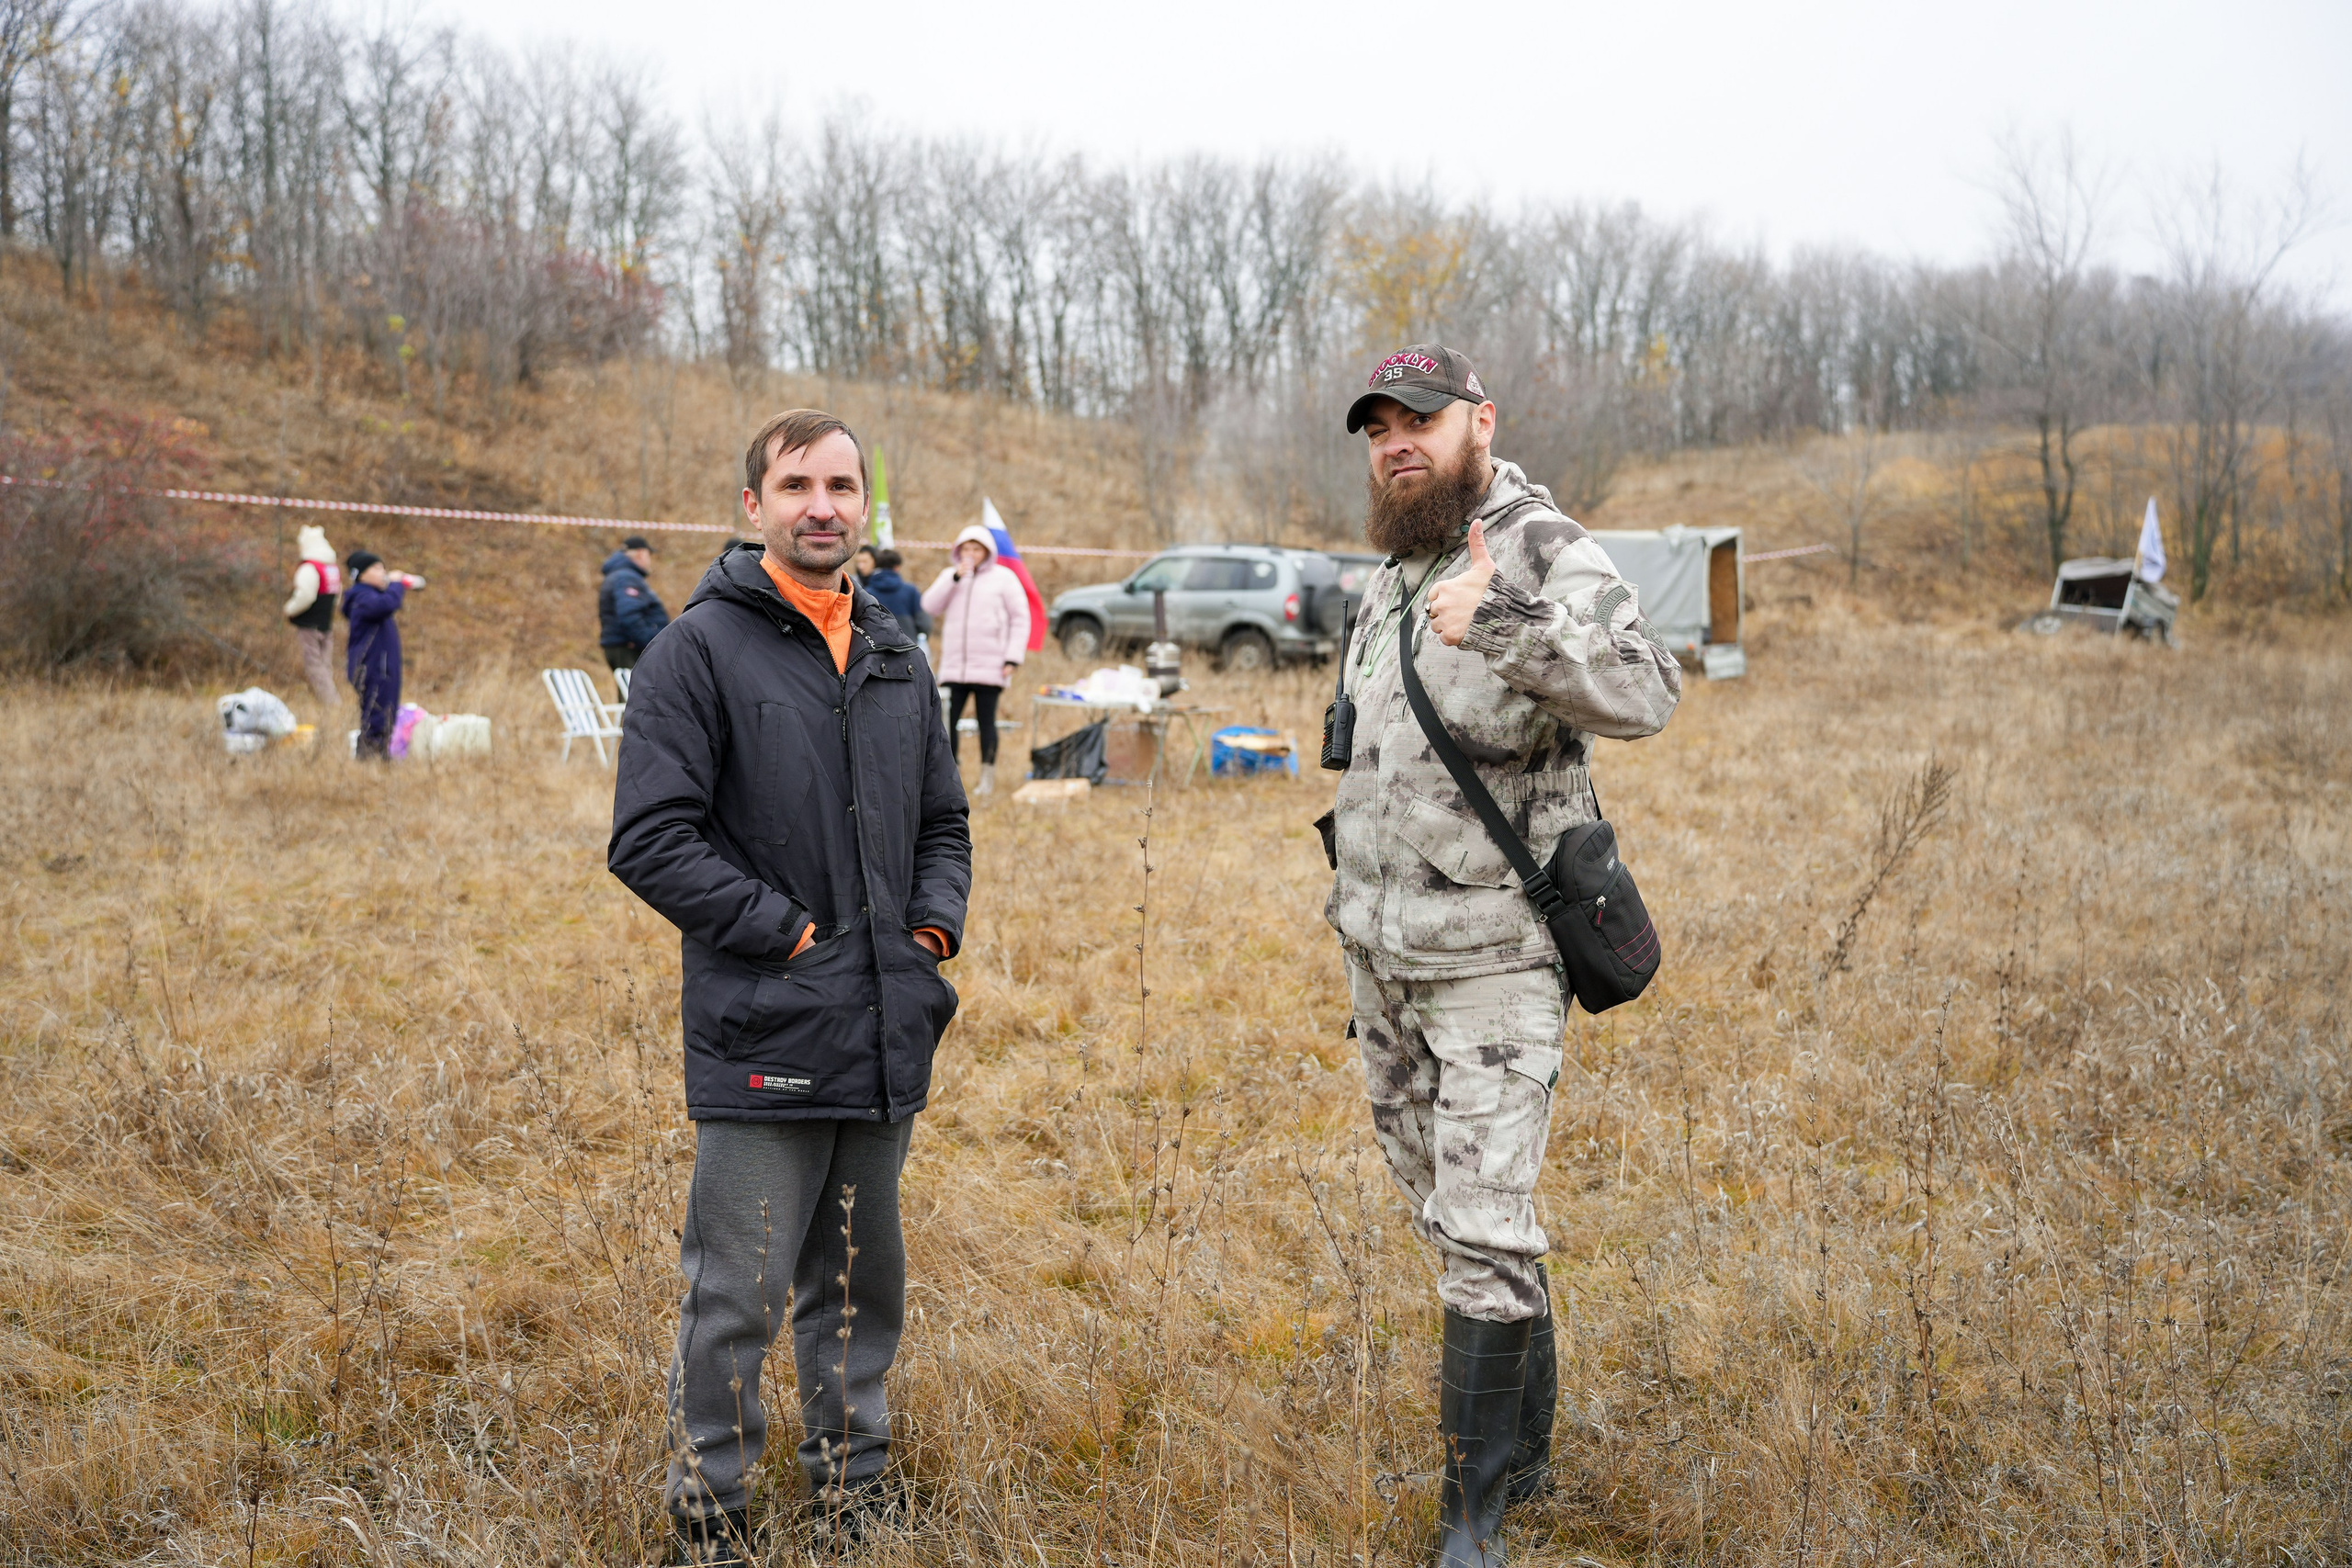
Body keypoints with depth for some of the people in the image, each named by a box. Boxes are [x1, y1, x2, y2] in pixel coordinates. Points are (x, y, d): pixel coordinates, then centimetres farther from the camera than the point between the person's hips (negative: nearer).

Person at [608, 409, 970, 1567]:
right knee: (737, 1295, 0)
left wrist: (937, 918, 5)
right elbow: (651, 838, -12)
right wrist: (785, 930, -14)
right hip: (760, 1038, -6)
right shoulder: (700, 648, -6)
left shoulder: (895, 657, 14)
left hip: (886, 1038, 6)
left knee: (861, 1280, 17)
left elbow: (942, 821, 23)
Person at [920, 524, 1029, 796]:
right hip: (954, 665, 3)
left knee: (986, 721, 3)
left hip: (989, 667, -3)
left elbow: (1020, 619, 0)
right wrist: (954, 578, -12)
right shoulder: (950, 576, 10)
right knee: (947, 720, -1)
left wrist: (1013, 658, -7)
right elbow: (930, 606, -2)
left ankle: (987, 777, 11)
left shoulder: (1003, 578, 1)